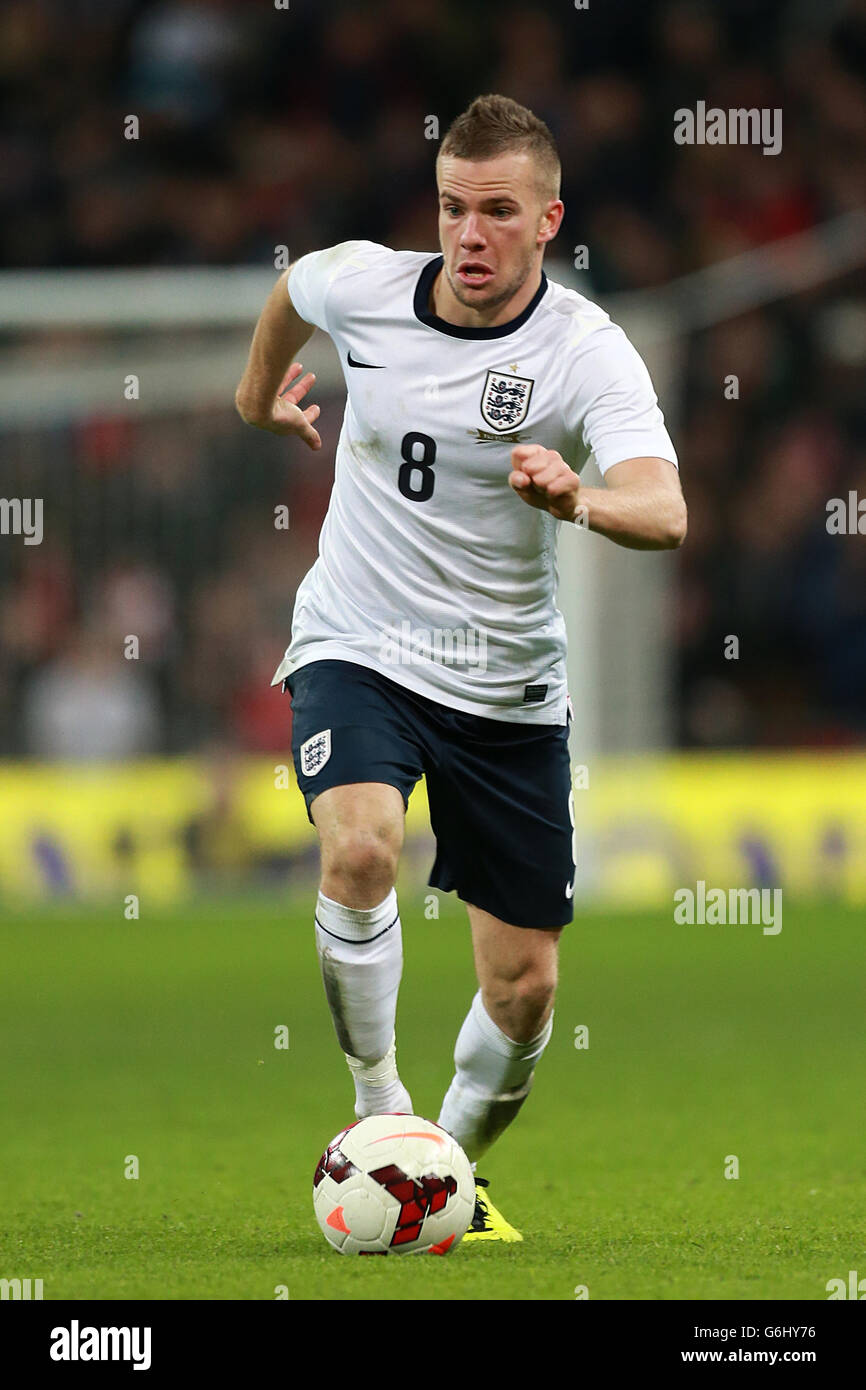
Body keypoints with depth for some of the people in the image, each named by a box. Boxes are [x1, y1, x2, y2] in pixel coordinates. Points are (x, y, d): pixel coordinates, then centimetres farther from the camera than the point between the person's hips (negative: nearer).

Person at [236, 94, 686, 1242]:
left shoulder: (589, 353, -17)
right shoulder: (360, 286, -9)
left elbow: (664, 512, -34)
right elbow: (293, 285, 18)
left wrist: (579, 498, -54)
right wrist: (262, 390, 33)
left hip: (509, 690, 0)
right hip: (357, 651, 0)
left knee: (524, 987, 2)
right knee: (361, 849, -31)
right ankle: (378, 1107, -13)